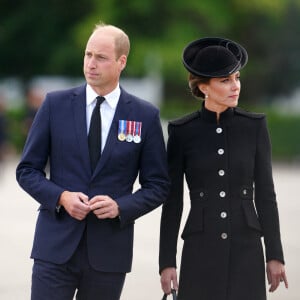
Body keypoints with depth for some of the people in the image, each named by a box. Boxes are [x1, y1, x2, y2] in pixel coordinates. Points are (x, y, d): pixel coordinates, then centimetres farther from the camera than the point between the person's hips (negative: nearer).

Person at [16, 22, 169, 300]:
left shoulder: (145, 116, 2)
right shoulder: (55, 105, 4)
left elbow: (158, 185, 5)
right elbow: (27, 170, 6)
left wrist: (120, 206, -12)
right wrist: (61, 197, -11)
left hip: (109, 250, 0)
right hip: (56, 246, 0)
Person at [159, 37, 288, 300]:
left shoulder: (254, 126, 2)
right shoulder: (181, 132, -1)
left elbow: (265, 193, 4)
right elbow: (172, 201, 1)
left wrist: (275, 254, 0)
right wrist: (167, 261, -2)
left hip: (246, 250, 1)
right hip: (200, 251, -1)